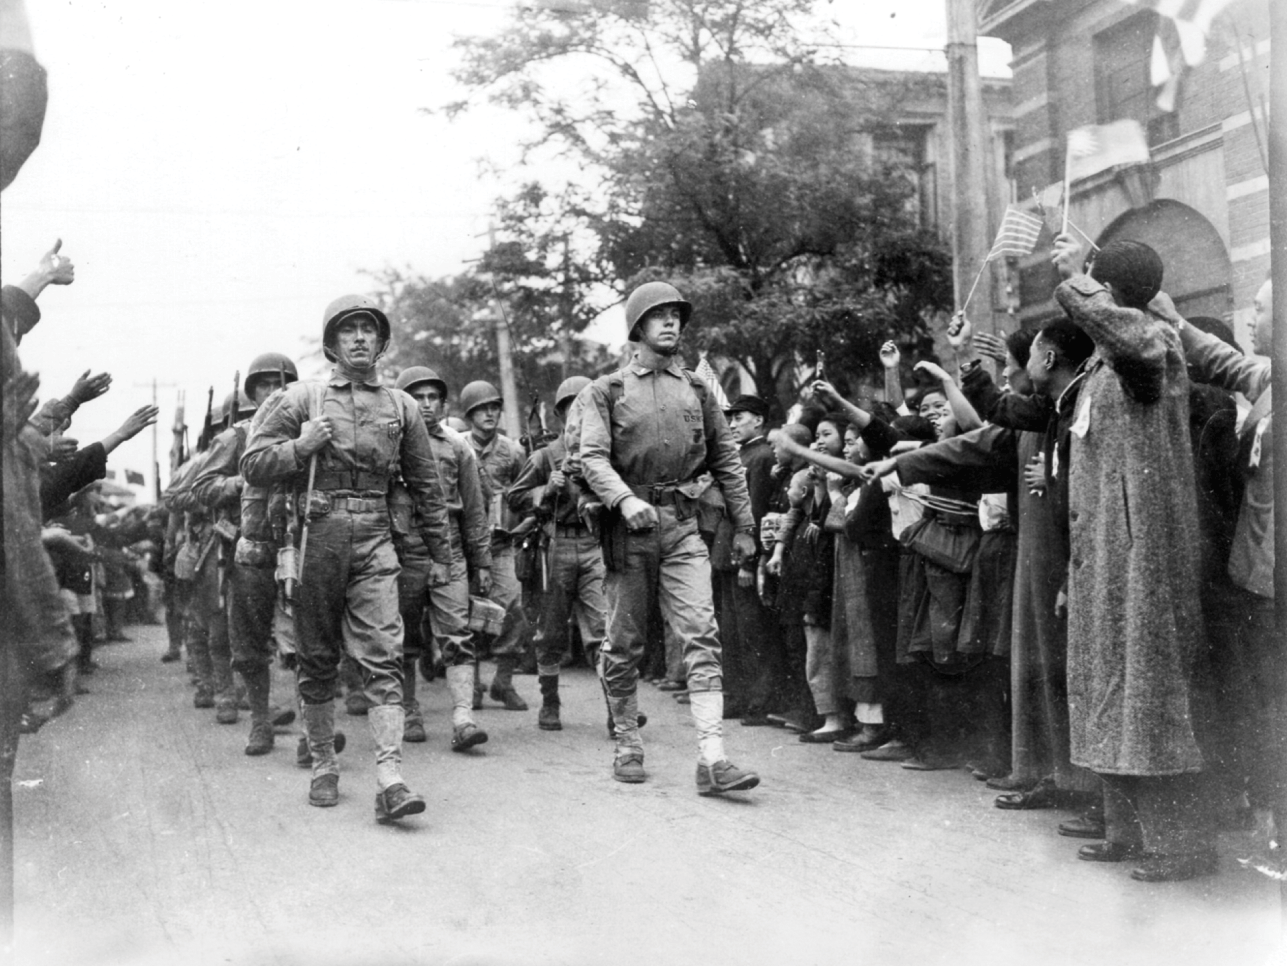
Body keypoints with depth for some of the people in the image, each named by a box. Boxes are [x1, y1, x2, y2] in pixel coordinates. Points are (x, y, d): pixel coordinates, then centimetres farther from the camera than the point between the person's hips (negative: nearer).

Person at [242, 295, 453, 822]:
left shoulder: (401, 406, 11)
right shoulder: (301, 398, 6)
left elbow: (425, 484, 16)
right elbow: (253, 466, 5)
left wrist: (441, 554, 17)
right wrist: (302, 445, -12)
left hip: (374, 541, 1)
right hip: (316, 536, 0)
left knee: (383, 657, -10)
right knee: (317, 659, 7)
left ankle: (390, 778, -17)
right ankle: (323, 766, 20)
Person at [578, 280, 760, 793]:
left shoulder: (696, 390, 14)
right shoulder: (606, 390, 4)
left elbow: (726, 460, 17)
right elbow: (593, 457, -9)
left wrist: (743, 526, 15)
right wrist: (624, 499, -27)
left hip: (683, 525, 2)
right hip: (628, 526, -2)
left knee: (702, 634, -11)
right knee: (624, 644, 7)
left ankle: (712, 758, -15)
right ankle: (627, 744, 24)